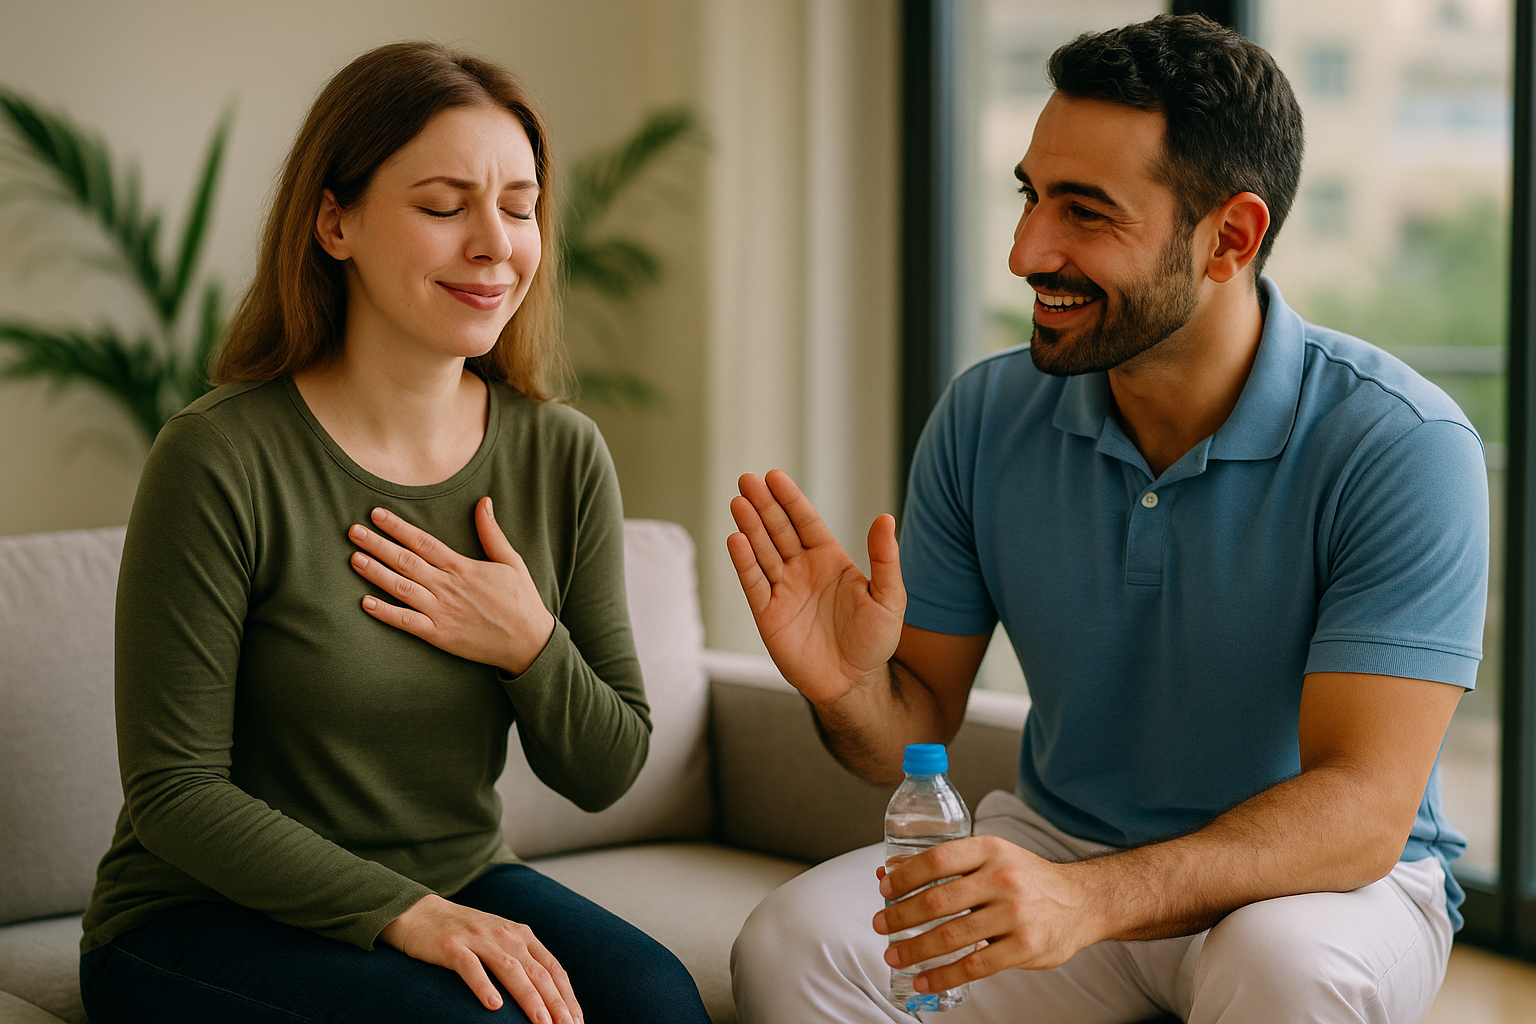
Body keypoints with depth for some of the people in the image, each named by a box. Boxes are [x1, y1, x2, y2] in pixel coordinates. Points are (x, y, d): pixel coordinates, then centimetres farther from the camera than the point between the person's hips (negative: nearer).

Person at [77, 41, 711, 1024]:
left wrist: (531, 647, -17)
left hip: (463, 887, 5)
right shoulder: (222, 461, -17)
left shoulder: (563, 455, -2)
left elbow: (605, 773, 3)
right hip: (205, 920, -4)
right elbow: (174, 792, -15)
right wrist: (403, 914, -25)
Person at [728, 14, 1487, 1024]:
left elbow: (1362, 807, -27)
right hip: (1060, 845, 3)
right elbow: (918, 731, 1)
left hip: (1337, 876, -2)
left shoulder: (1402, 447, -20)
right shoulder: (986, 418, -6)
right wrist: (850, 690, -24)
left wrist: (1086, 900, -42)